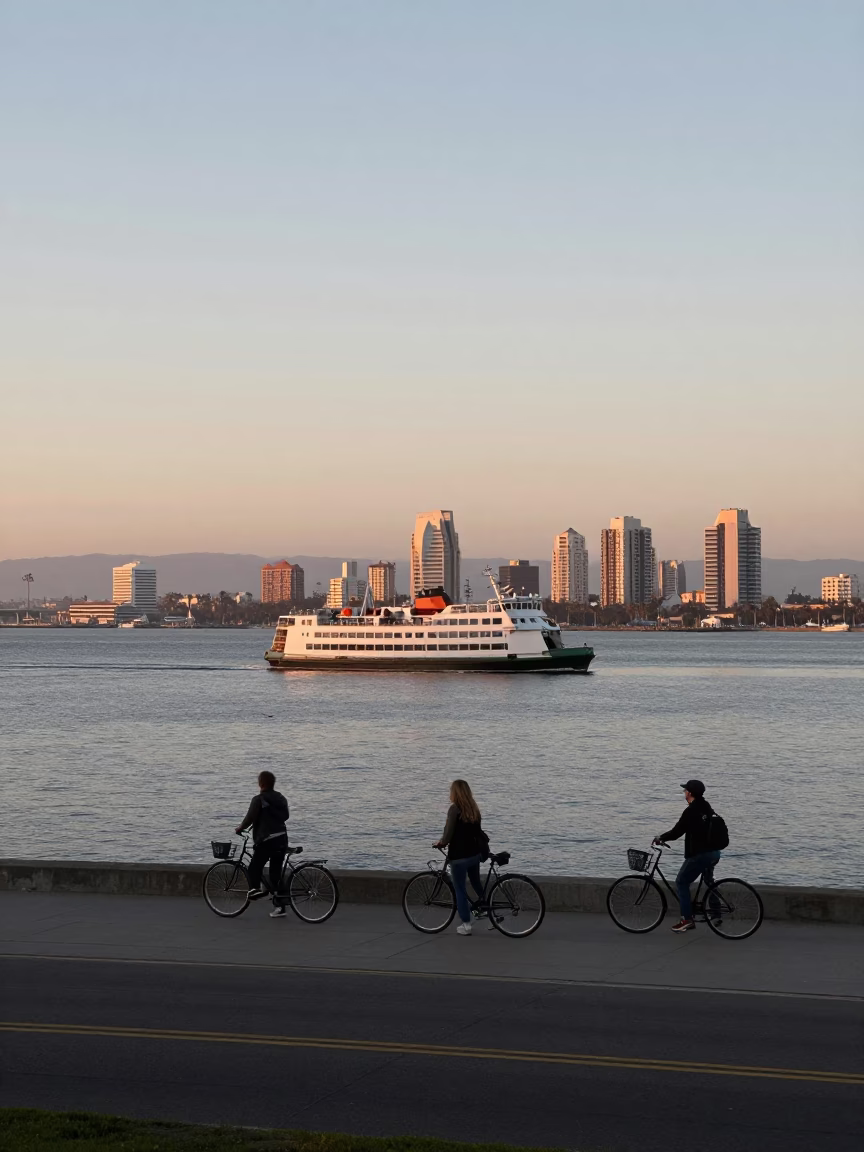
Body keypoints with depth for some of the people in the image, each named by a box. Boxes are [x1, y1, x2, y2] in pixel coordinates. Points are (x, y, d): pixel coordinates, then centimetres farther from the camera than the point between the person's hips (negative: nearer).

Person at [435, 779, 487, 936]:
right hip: (475, 853, 6)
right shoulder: (474, 809, 5)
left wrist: (442, 843, 5)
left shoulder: (455, 809, -15)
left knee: (460, 889, 3)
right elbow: (477, 832, 9)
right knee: (476, 883, 27)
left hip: (459, 856, -6)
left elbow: (449, 832, -14)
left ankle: (466, 925, 4)